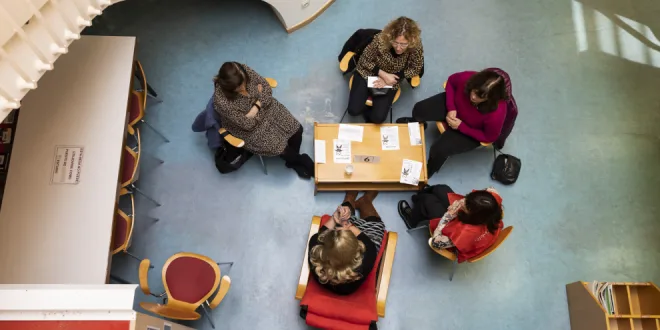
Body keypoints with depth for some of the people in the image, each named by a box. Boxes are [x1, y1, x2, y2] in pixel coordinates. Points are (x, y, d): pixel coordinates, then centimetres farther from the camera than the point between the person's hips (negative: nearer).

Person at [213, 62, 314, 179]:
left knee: (297, 129, -1)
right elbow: (247, 123, -28)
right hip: (250, 129, -5)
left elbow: (267, 88, -10)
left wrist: (256, 107, -24)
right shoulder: (221, 101, -37)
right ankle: (302, 161, 24)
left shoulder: (245, 71, -24)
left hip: (266, 107, 5)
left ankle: (294, 161, 28)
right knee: (281, 148, -12)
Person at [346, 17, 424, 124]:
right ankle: (366, 111, 21)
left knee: (378, 118, -14)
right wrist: (383, 74, -25)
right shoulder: (380, 40, -29)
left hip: (390, 81, 1)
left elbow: (415, 69, -10)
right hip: (367, 74, -1)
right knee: (354, 110, -14)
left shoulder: (416, 46, -26)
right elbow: (365, 60, -13)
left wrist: (388, 78, -19)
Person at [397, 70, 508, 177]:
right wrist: (451, 108, -19)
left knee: (439, 150, -15)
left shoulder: (496, 113, -40)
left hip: (471, 130, -4)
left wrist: (461, 126, -27)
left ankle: (427, 172, 21)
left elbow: (489, 137, -21)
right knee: (419, 109, -5)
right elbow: (451, 81, -8)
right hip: (454, 106, 4)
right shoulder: (467, 78, -33)